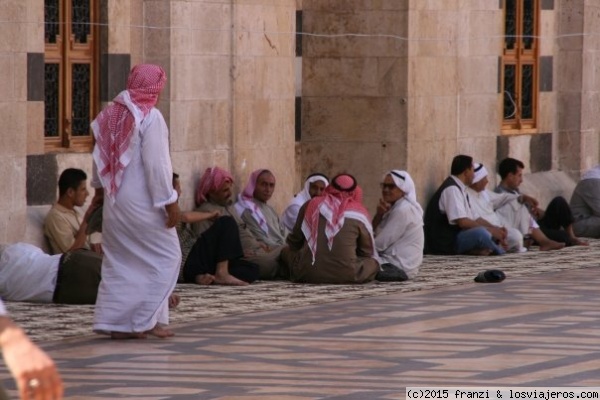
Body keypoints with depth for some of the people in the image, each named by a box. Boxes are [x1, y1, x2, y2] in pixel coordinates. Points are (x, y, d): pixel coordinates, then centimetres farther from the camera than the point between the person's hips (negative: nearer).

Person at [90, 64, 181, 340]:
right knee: (165, 257, 3)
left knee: (119, 261, 12)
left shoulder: (111, 115, 7)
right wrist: (169, 201, -13)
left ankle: (114, 321, 8)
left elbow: (100, 157, 16)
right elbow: (157, 164, -18)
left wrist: (100, 187, 30)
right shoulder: (150, 117, -15)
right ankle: (144, 320, -2)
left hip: (114, 201, 7)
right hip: (142, 203, -7)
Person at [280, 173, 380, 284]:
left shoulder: (311, 204, 8)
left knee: (286, 251, 29)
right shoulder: (359, 212, 2)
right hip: (346, 276, -3)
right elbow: (367, 252, 11)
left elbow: (294, 242, 17)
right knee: (373, 262, 24)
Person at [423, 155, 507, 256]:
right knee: (480, 233, -30)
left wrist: (495, 228, 2)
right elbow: (463, 222, -23)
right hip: (445, 244, -10)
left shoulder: (460, 189, 16)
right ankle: (502, 253, -5)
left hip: (455, 237, 10)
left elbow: (475, 219, 18)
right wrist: (490, 230, -16)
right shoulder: (451, 189, -15)